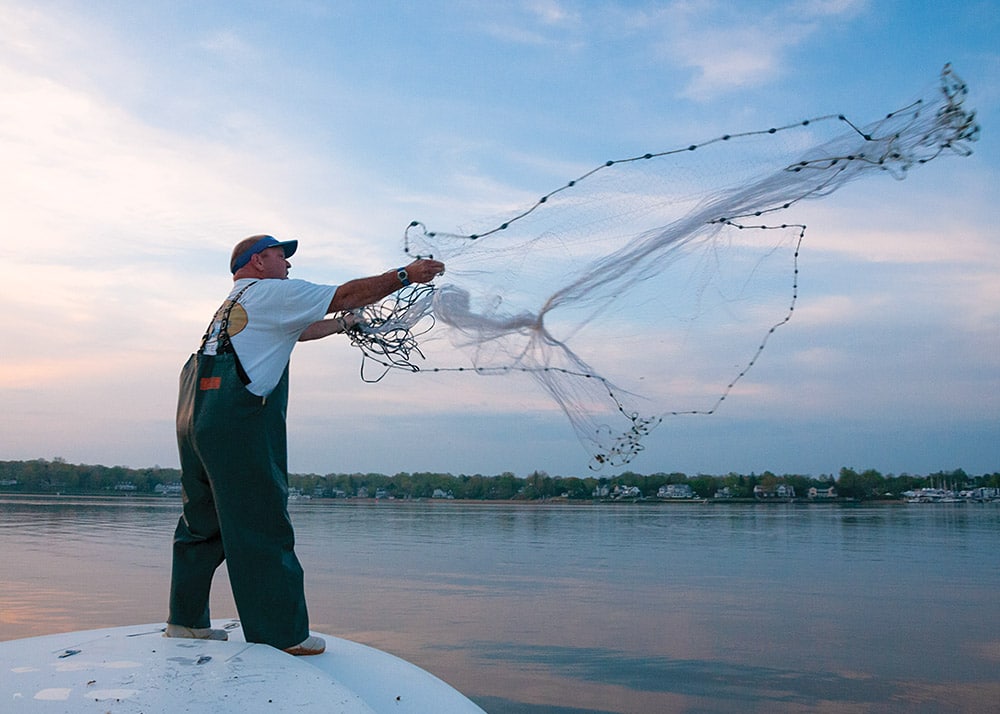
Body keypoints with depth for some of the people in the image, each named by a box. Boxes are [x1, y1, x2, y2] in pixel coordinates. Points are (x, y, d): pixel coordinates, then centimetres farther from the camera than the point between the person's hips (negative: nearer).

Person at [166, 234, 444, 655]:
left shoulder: (232, 305, 28)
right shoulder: (269, 293, 2)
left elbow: (300, 330, 37)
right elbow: (345, 295, -1)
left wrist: (347, 324, 46)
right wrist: (406, 275, 5)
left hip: (195, 420, 9)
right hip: (237, 420, -9)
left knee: (205, 522, 16)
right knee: (261, 524, -7)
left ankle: (186, 620, 25)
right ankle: (282, 634, -3)